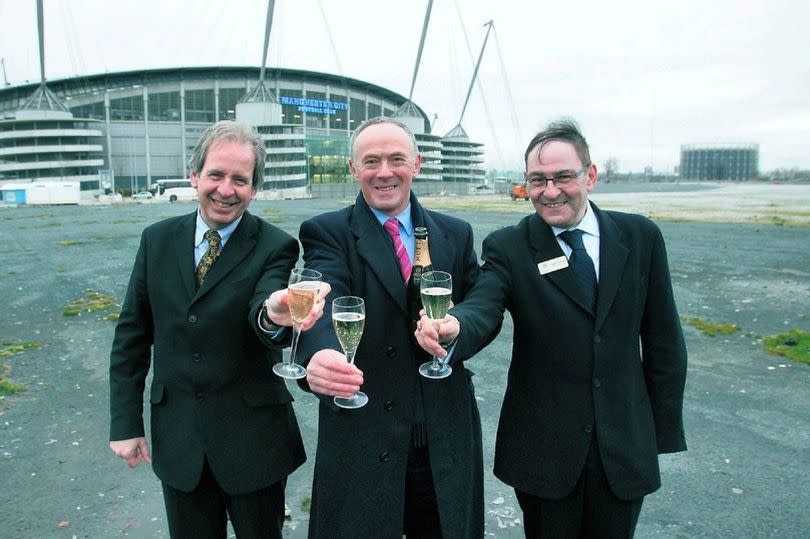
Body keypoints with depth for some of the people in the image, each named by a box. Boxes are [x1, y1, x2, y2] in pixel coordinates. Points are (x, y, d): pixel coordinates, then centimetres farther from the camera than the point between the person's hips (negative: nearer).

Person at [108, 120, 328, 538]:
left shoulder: (275, 247, -10)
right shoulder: (157, 240, 1)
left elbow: (262, 314, -28)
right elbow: (132, 336, 5)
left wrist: (274, 314, -52)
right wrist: (125, 423, 3)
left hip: (253, 438, -2)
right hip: (177, 440, 3)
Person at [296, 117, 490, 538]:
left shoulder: (455, 234, 7)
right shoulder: (326, 233, -4)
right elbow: (324, 304, -22)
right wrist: (320, 355, -44)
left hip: (446, 439, 3)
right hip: (361, 438, -2)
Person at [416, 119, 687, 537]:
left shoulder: (640, 237, -1)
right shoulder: (508, 247, -7)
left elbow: (663, 339, 3)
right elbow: (482, 307, -25)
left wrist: (663, 428, 4)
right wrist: (453, 327, -48)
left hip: (625, 445, 2)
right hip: (542, 447, -1)